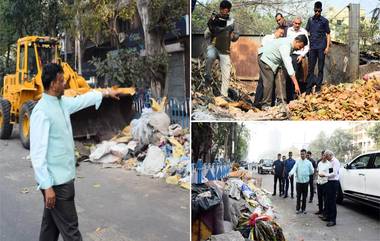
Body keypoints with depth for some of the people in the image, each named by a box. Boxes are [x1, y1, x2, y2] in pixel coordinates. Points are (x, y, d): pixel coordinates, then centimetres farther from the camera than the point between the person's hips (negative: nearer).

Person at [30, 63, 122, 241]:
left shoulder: (62, 103, 6)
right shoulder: (42, 112, -21)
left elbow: (82, 100, 27)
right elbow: (37, 153, -23)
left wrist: (105, 93, 35)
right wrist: (47, 186, -23)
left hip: (63, 177, 9)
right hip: (55, 181, -9)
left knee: (51, 224, 20)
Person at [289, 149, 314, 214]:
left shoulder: (308, 162, 3)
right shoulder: (297, 162, 2)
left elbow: (312, 171, 11)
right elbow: (294, 168, -13)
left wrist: (306, 174, 6)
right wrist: (290, 174, -29)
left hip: (305, 181, 1)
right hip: (298, 181, -1)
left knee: (304, 196, 7)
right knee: (298, 196, 3)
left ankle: (303, 209, 17)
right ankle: (298, 209, 10)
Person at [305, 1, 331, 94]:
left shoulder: (324, 21, 4)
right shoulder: (310, 20, 10)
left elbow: (328, 34, 4)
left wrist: (327, 47, -4)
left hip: (321, 47, -2)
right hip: (312, 47, 2)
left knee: (320, 68, 2)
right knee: (310, 68, -1)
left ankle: (318, 87, 7)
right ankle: (308, 89, 0)